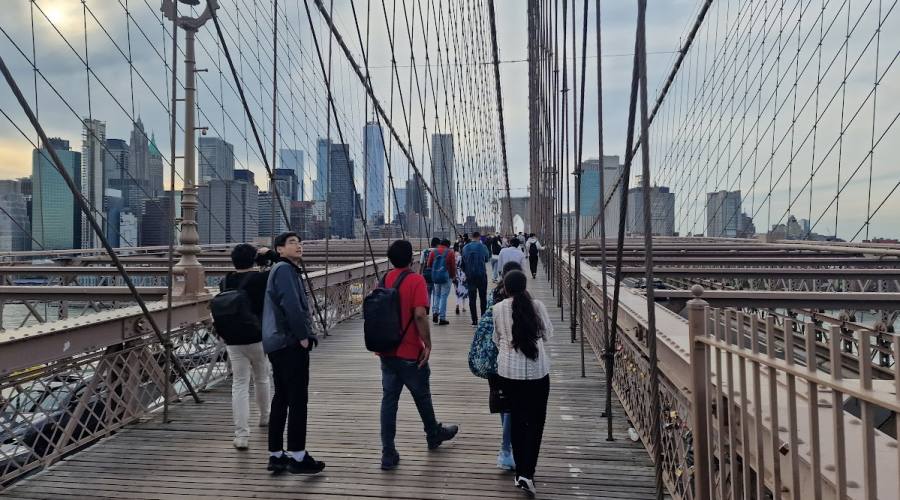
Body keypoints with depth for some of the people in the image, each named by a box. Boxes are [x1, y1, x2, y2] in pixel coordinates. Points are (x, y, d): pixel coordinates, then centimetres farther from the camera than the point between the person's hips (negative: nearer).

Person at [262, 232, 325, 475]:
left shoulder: (289, 270, 21)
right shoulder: (284, 269, -11)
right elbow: (291, 305, -22)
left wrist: (306, 333, 14)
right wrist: (303, 336, -16)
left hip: (279, 344, 10)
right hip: (290, 343, -10)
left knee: (281, 398, 13)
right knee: (298, 399, -5)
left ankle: (276, 455, 21)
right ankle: (297, 456, 0)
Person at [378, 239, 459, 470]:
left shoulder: (383, 281, 5)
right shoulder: (416, 280, -13)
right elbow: (420, 315, -23)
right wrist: (428, 344, -14)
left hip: (386, 351, 5)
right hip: (410, 352, -5)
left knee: (389, 399, 7)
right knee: (421, 396, 16)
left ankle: (388, 454, 7)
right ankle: (434, 434, 39)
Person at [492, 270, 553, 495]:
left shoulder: (498, 309, -3)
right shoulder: (537, 306, -5)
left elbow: (496, 340, 7)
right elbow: (548, 334, 7)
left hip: (509, 370, 1)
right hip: (537, 370, -1)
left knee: (517, 419, 15)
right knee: (536, 421, 10)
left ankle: (520, 471, 23)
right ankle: (527, 473, 0)